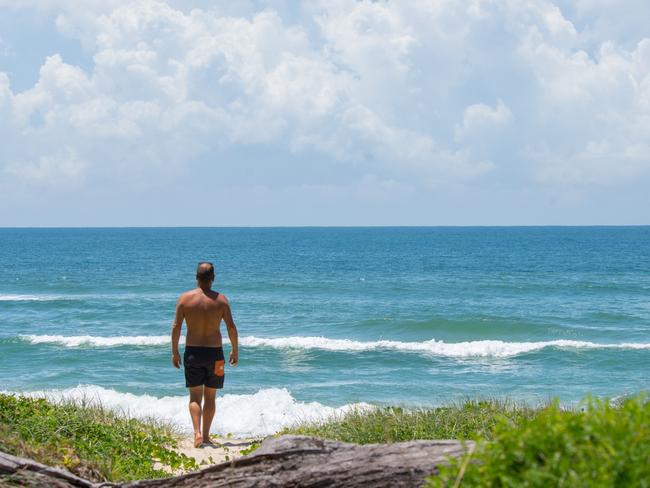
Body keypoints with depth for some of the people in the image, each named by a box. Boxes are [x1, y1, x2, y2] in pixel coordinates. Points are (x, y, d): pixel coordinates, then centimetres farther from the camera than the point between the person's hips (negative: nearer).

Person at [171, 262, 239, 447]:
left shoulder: (185, 298, -4)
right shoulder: (220, 299, -5)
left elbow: (176, 327, -3)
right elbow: (231, 326, -6)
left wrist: (174, 352, 6)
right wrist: (235, 350, 6)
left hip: (192, 352, 0)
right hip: (214, 352, 0)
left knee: (195, 397, 4)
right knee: (210, 397, 12)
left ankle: (197, 433, -15)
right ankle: (206, 435, 14)